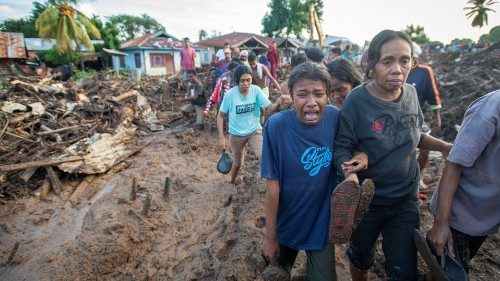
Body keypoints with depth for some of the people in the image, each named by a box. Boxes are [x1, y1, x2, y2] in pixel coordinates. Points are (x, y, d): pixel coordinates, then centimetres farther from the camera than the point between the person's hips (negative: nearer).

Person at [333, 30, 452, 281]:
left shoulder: (411, 93, -6)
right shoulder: (357, 100, -21)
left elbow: (415, 135, 10)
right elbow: (341, 147, -17)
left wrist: (446, 146, -4)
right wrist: (350, 174, -35)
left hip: (406, 199, 4)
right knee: (361, 260, 22)